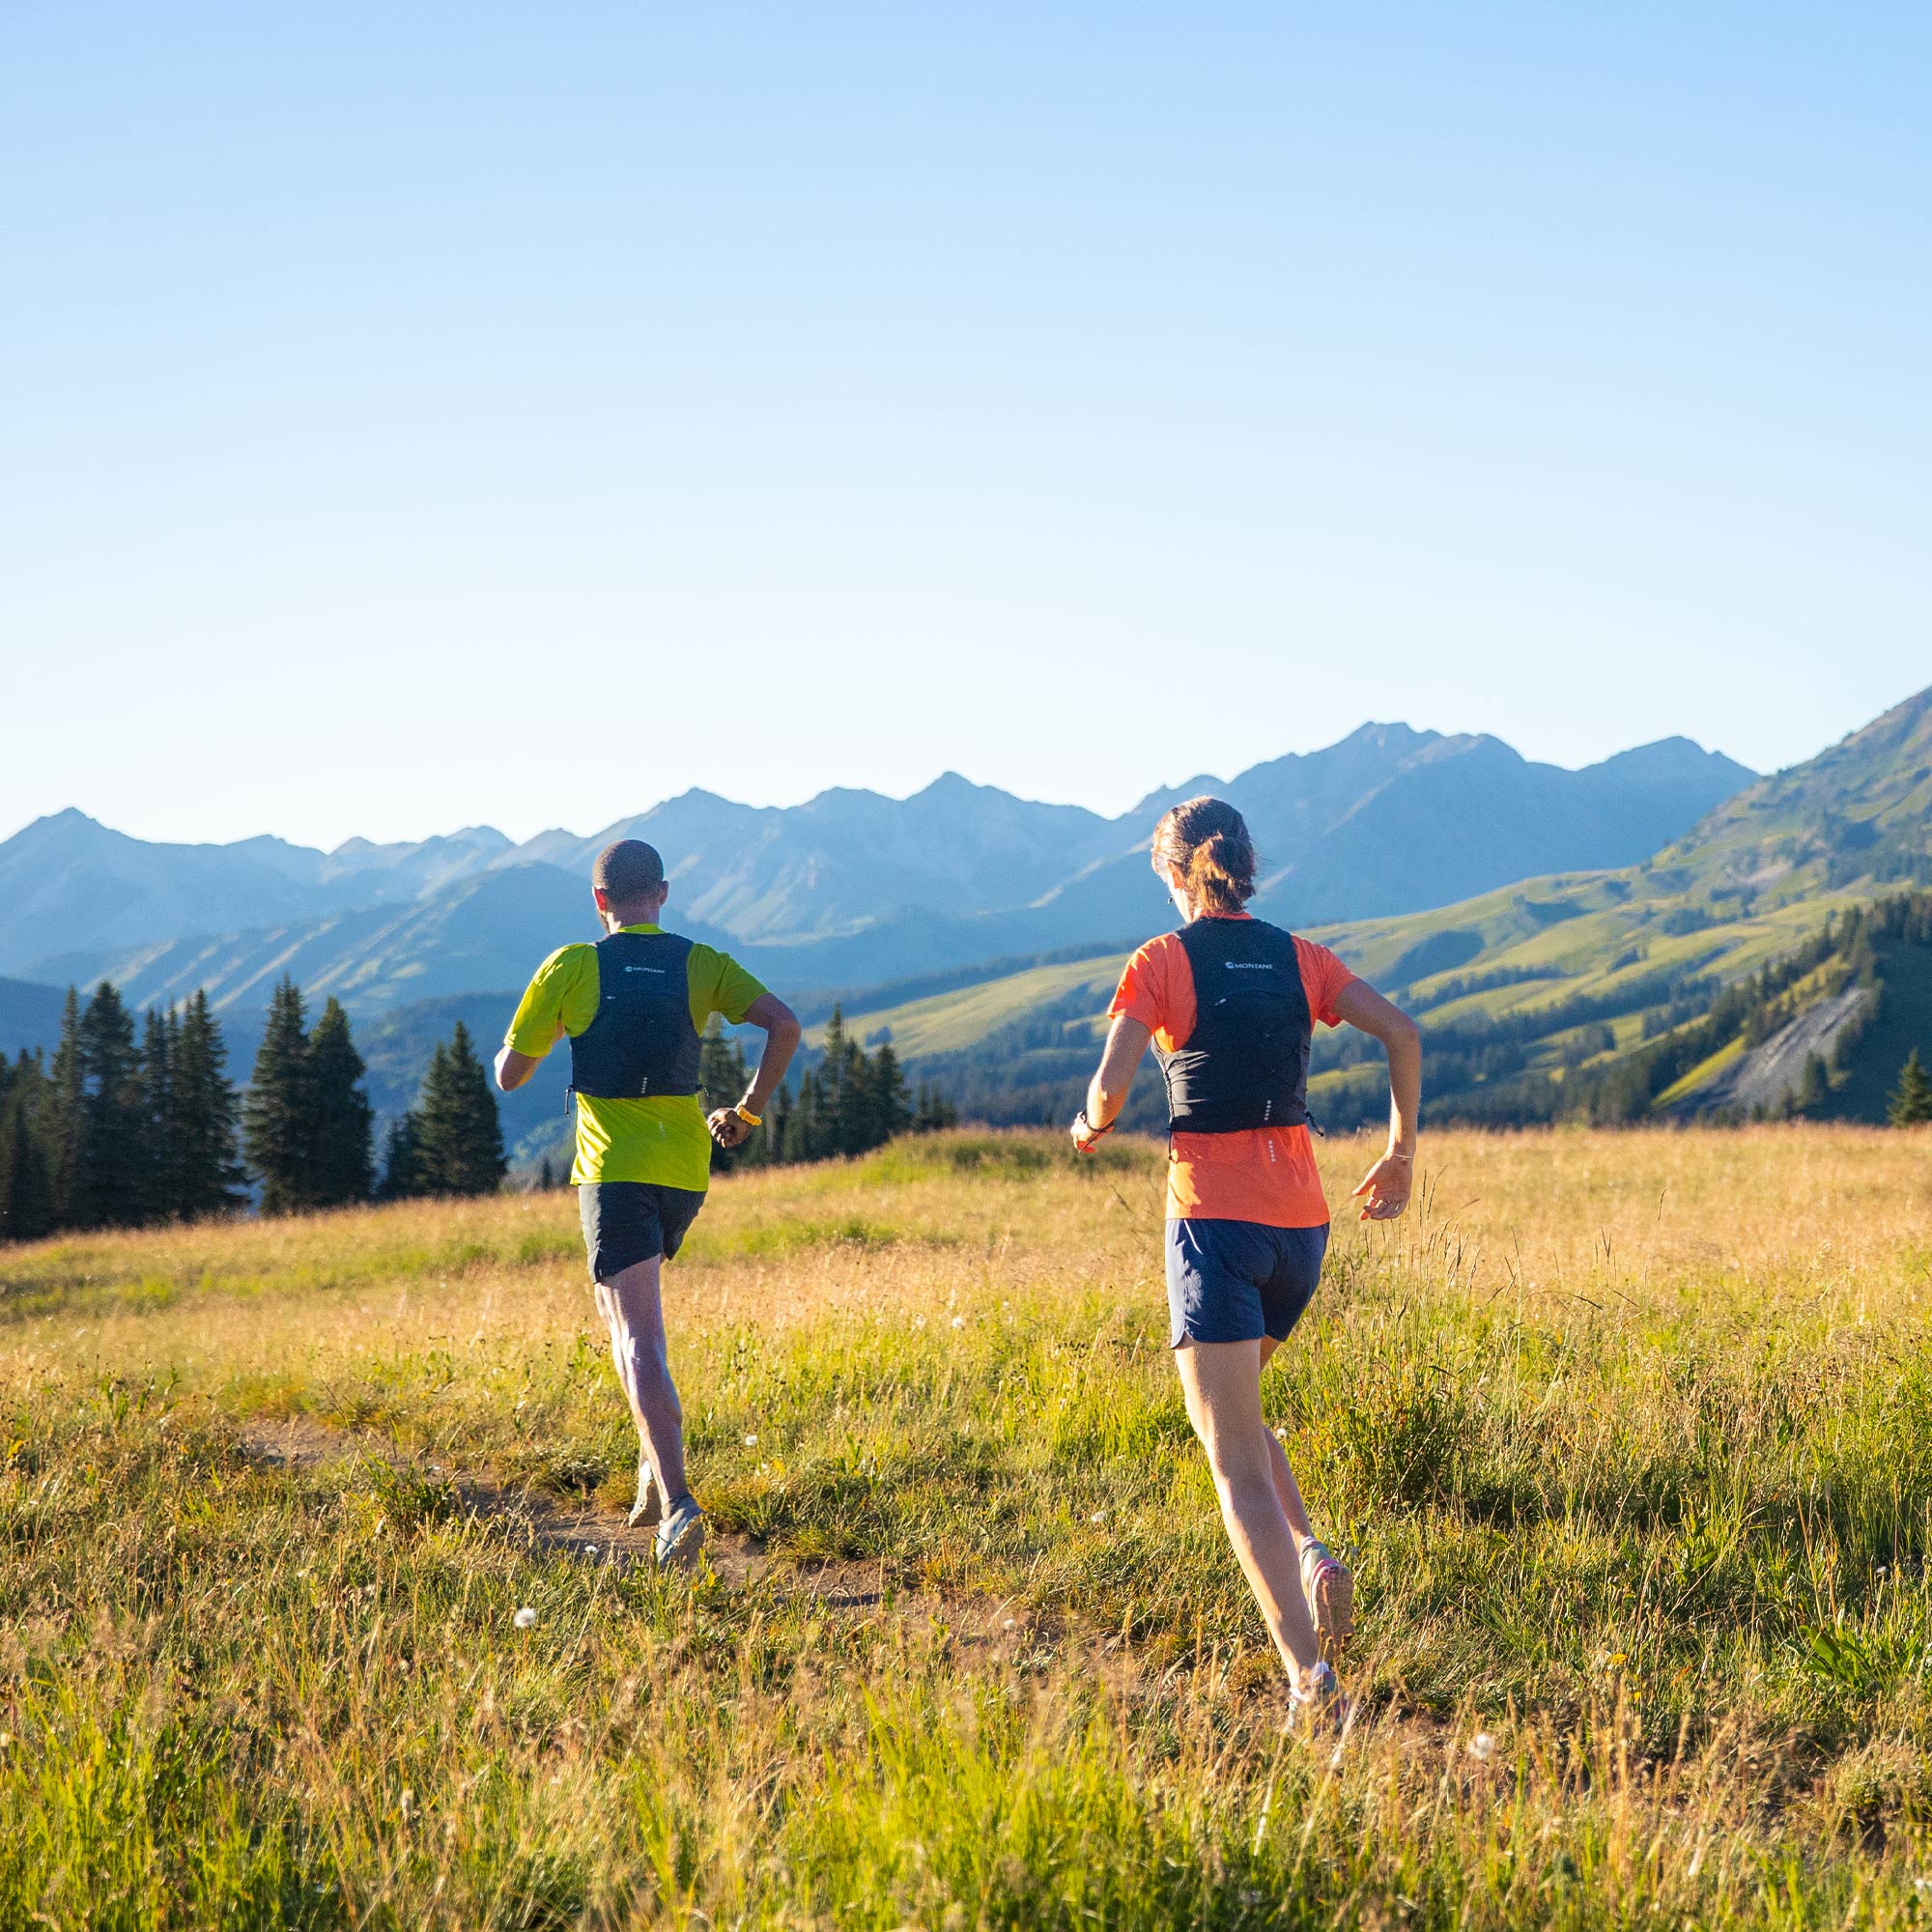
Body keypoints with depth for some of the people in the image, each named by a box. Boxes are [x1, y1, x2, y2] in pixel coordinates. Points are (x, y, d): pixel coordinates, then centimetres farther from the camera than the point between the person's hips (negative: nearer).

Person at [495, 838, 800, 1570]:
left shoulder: (571, 968, -2)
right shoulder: (700, 964, 5)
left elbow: (508, 1075, 4)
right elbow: (784, 1024, -7)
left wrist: (526, 1045, 27)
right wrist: (748, 1112, 4)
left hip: (613, 1171, -4)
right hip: (684, 1169, 4)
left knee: (639, 1339, -9)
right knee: (621, 1305, 28)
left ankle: (676, 1501, -24)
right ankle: (655, 1458, 19)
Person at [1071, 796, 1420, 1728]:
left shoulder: (1163, 961, -3)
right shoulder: (1298, 958, 10)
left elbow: (1110, 1085, -14)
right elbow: (1401, 1031, -1)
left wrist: (1090, 1129, 8)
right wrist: (1401, 1151, 9)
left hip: (1214, 1213, -5)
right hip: (1301, 1214, 5)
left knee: (1235, 1460, -4)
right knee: (1231, 1405, 27)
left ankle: (1308, 1670, -17)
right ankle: (1310, 1553, 3)